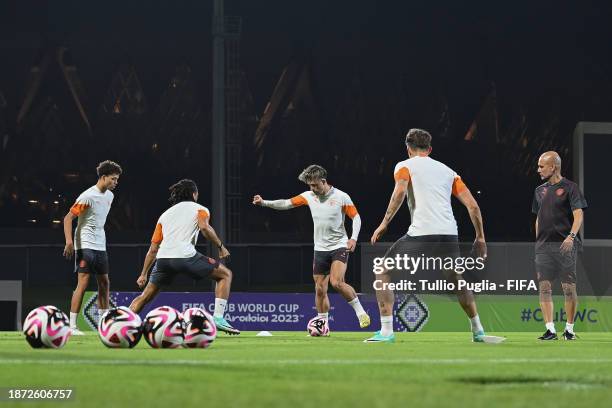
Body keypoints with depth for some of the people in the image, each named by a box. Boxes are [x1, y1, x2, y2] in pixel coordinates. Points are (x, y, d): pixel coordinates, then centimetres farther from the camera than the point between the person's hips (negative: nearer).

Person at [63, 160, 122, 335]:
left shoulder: (109, 195, 10)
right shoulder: (88, 196, -16)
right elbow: (68, 218, -15)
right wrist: (69, 241, -24)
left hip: (100, 246, 8)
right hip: (85, 245, -8)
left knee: (104, 283, 9)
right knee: (83, 284, -12)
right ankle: (72, 326, -10)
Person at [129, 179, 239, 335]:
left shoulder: (165, 214, 30)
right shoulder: (200, 209, 17)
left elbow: (153, 249, 27)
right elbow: (204, 227, -7)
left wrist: (144, 274, 30)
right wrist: (220, 246, 3)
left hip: (163, 258, 4)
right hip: (185, 256, -4)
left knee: (145, 296, 21)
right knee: (225, 274, 12)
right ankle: (218, 318, -2)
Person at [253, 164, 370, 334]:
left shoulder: (341, 197, -8)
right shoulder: (309, 196, 4)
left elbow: (356, 217, -4)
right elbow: (287, 203, 3)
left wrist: (353, 238, -17)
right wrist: (264, 203, -6)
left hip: (339, 246, -5)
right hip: (320, 249, 5)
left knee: (337, 282, -23)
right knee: (320, 289, 3)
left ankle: (360, 311, -7)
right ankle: (323, 326, 13)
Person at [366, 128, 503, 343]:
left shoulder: (404, 166, 10)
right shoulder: (447, 171, 22)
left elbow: (400, 190, -12)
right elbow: (472, 205, 15)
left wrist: (384, 224, -10)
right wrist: (480, 238, 21)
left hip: (420, 234, -5)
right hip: (449, 234, 5)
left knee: (383, 273, 9)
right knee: (457, 281, 28)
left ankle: (386, 331, -2)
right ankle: (478, 332, 31)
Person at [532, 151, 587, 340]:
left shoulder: (569, 188, -2)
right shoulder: (540, 191, 16)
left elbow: (578, 215, -10)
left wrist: (571, 236, -24)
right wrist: (538, 242, 16)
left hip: (564, 245, -5)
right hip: (543, 245, 5)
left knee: (569, 287, -3)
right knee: (544, 287, -3)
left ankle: (569, 328, 7)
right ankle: (550, 330, -4)